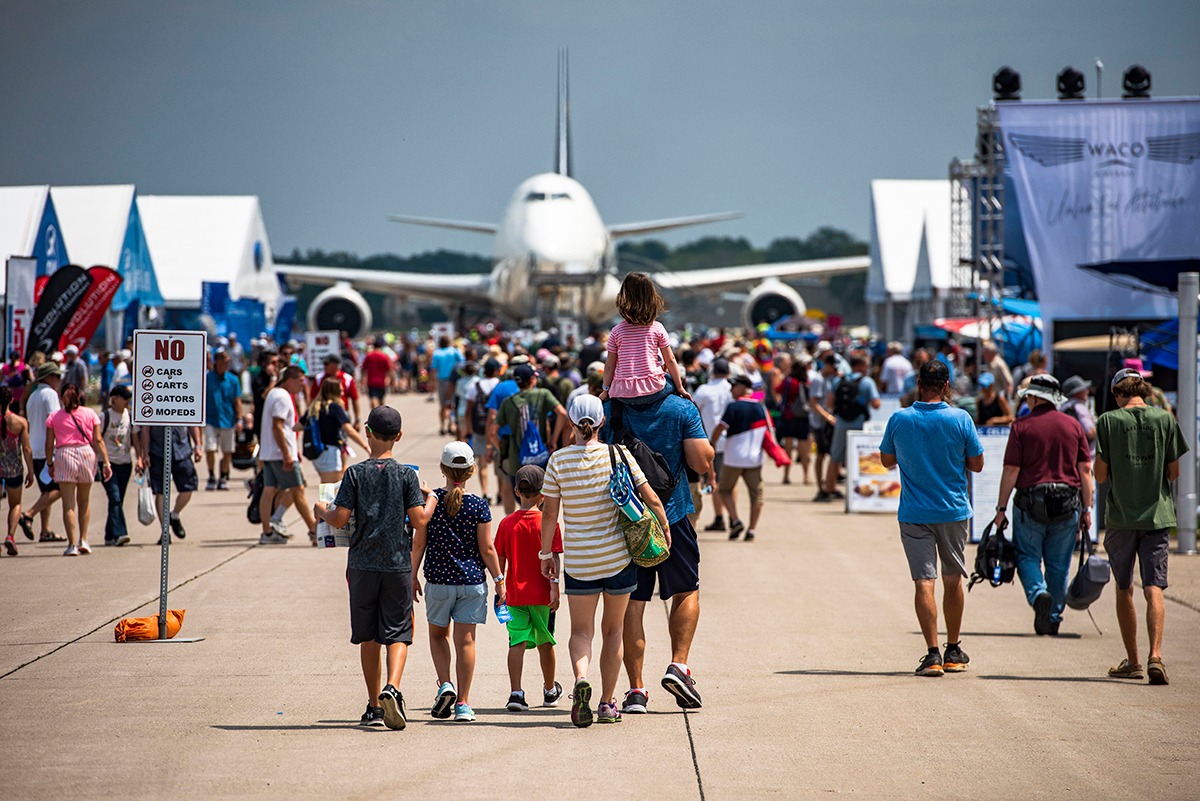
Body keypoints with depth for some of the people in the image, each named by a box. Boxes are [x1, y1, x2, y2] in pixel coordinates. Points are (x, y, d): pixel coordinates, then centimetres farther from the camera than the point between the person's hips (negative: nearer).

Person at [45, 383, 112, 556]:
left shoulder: (54, 417, 3)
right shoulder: (90, 414, 5)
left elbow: (49, 444, 1)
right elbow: (98, 440, 0)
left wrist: (50, 464, 11)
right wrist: (106, 462, 0)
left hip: (64, 455, -2)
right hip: (86, 453, 2)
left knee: (68, 504, -1)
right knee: (84, 500, 18)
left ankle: (72, 544, -7)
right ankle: (83, 540, 13)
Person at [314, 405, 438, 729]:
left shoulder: (355, 473, -3)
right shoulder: (406, 474, -3)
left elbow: (339, 519, -6)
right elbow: (419, 519, -6)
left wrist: (322, 510, 15)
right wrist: (431, 499, 15)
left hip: (363, 565, 1)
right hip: (398, 564, -1)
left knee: (368, 636, 11)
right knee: (397, 632, 2)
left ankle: (375, 705, 15)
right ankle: (392, 688, -23)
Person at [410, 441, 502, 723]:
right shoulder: (479, 505, -6)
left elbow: (419, 542, -1)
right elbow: (487, 548, -5)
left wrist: (413, 575, 9)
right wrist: (499, 580, 4)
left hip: (438, 580, 0)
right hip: (472, 581, 0)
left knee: (438, 634, 20)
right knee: (465, 639, 2)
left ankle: (445, 684, 0)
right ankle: (463, 703, 2)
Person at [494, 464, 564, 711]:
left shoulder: (507, 524, 1)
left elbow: (500, 559, 6)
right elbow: (552, 558, -12)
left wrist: (500, 588, 15)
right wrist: (554, 587, -11)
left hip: (515, 594, 1)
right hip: (541, 594, -1)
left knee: (517, 642, -3)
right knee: (545, 643, 13)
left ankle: (516, 692, -17)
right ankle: (550, 690, 30)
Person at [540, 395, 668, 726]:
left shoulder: (559, 460, -6)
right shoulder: (618, 454, -6)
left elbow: (549, 513, -2)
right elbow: (652, 499, -5)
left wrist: (546, 553, 10)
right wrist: (665, 533, 9)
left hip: (578, 561, -1)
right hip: (619, 556, 1)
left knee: (581, 630, 11)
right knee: (614, 630, 15)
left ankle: (581, 678, -19)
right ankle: (607, 703, 17)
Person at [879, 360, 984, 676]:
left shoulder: (899, 419, -6)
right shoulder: (960, 419, -9)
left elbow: (887, 460, 7)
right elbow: (977, 464, -2)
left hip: (914, 514, 0)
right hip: (953, 511, 1)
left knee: (924, 582, -2)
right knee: (953, 579, 15)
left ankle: (932, 654, -12)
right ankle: (953, 651, 25)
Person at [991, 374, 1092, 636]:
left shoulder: (1022, 426, -3)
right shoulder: (1072, 425, 6)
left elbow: (1011, 470, -7)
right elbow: (1085, 469, 5)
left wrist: (1001, 508, -1)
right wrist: (1086, 509, 9)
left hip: (1031, 502, -3)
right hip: (1067, 505, 3)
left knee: (1027, 556, 9)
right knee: (1059, 564, 10)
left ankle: (1038, 593, -17)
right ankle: (1053, 618, 12)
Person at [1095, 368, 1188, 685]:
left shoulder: (1108, 421, -4)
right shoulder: (1165, 420, 0)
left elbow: (1100, 475, -5)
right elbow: (1174, 472, 4)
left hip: (1121, 516, 0)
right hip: (1157, 515, 0)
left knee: (1124, 589, 13)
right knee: (1154, 589, -4)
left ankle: (1132, 661, 18)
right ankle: (1155, 655, -23)